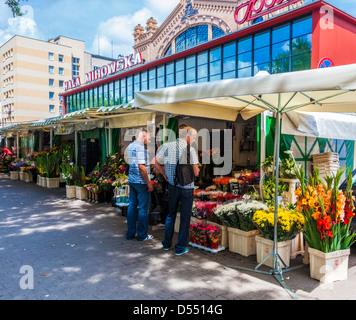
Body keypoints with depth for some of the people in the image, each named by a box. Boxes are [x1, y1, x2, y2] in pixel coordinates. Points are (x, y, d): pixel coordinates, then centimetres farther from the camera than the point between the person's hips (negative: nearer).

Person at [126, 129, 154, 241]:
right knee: (143, 208, 1)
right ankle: (142, 235, 10)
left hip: (131, 180, 9)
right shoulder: (140, 147, -16)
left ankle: (130, 233, 21)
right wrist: (149, 183, -17)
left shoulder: (130, 146, 12)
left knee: (132, 206, 13)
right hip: (141, 182, -9)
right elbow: (141, 167, -22)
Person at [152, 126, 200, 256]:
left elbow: (155, 162, 2)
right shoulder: (190, 150, -14)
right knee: (185, 218, 8)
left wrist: (165, 175, 10)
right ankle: (180, 248, 16)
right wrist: (197, 163, 6)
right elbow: (196, 173, -13)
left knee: (171, 215, 20)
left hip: (172, 186, 5)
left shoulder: (167, 146, 0)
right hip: (186, 187, -4)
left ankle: (166, 244, 28)